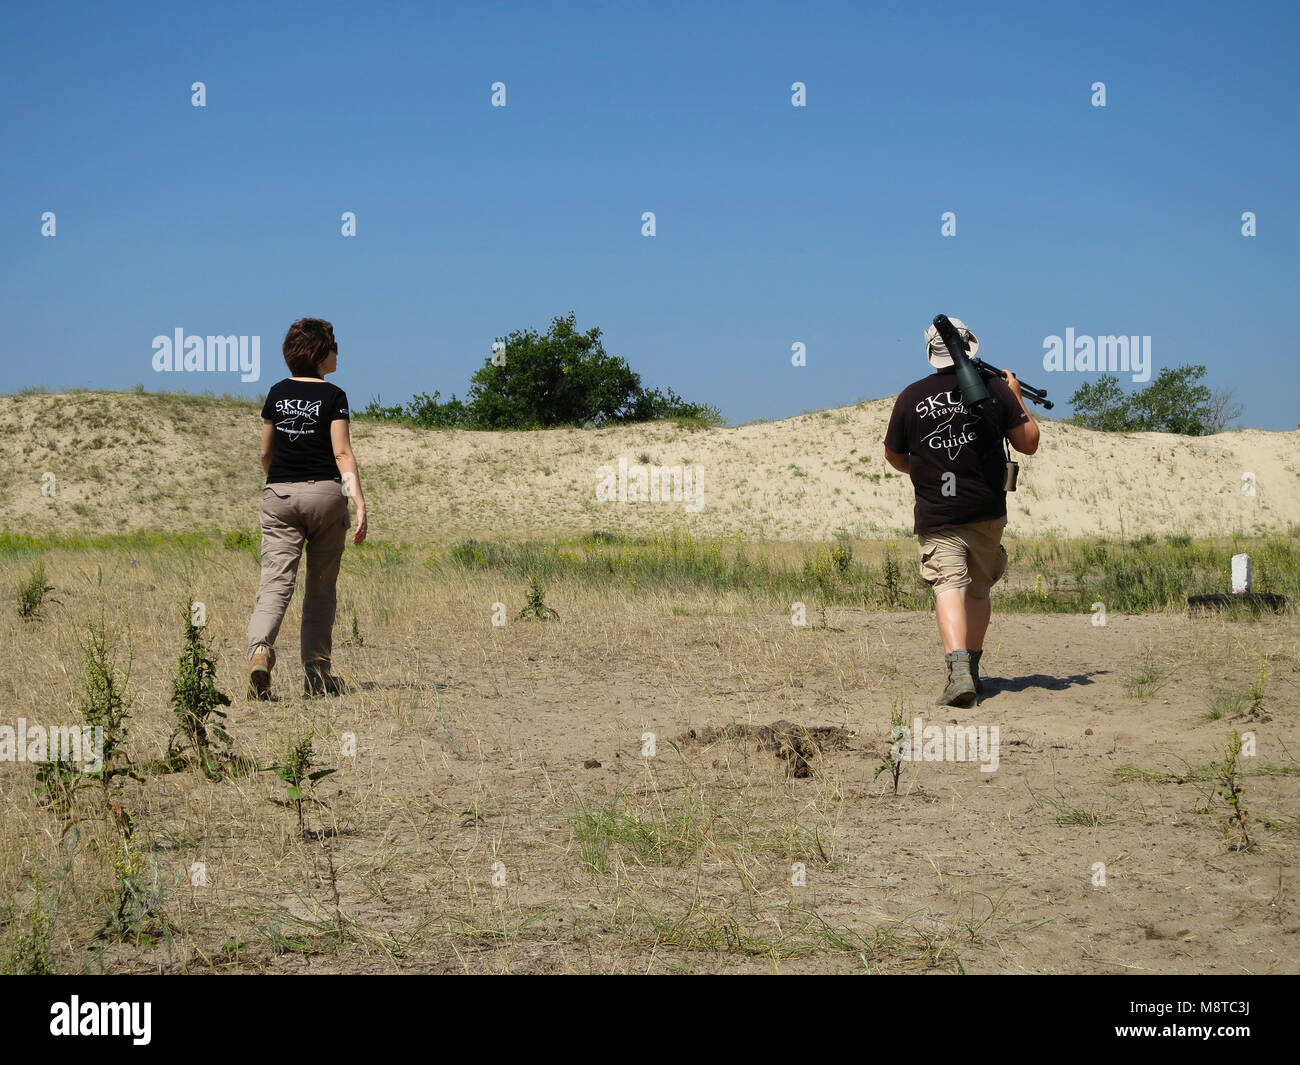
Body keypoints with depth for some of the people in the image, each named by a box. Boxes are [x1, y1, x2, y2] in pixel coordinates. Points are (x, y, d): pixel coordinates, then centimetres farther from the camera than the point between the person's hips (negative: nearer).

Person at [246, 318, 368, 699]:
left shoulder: (277, 393, 9)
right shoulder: (333, 396, -5)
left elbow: (266, 453, 16)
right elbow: (342, 453, -12)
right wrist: (359, 502, -14)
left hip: (278, 495, 3)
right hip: (324, 493, -3)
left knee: (275, 581, -6)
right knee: (321, 588, 10)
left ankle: (260, 649, -32)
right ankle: (316, 673, 14)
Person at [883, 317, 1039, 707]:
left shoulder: (910, 397, 1)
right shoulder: (994, 388, -1)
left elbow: (894, 457, 13)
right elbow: (1029, 443, 6)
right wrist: (1016, 396, 19)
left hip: (935, 515, -1)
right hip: (986, 510, 2)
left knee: (949, 588, -10)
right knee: (978, 590, 18)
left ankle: (958, 670, -31)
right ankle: (971, 670, 26)